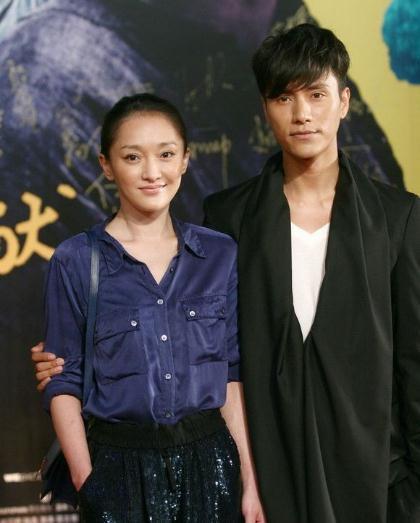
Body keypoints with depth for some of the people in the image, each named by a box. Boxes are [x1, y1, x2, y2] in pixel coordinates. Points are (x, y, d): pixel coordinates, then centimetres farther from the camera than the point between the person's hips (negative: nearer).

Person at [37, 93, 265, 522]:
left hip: (208, 460, 2)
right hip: (120, 465, -2)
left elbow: (231, 372, 7)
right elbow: (64, 385, -2)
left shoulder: (220, 255, 4)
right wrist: (86, 484, -8)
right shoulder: (76, 261, -4)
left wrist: (249, 481, 4)